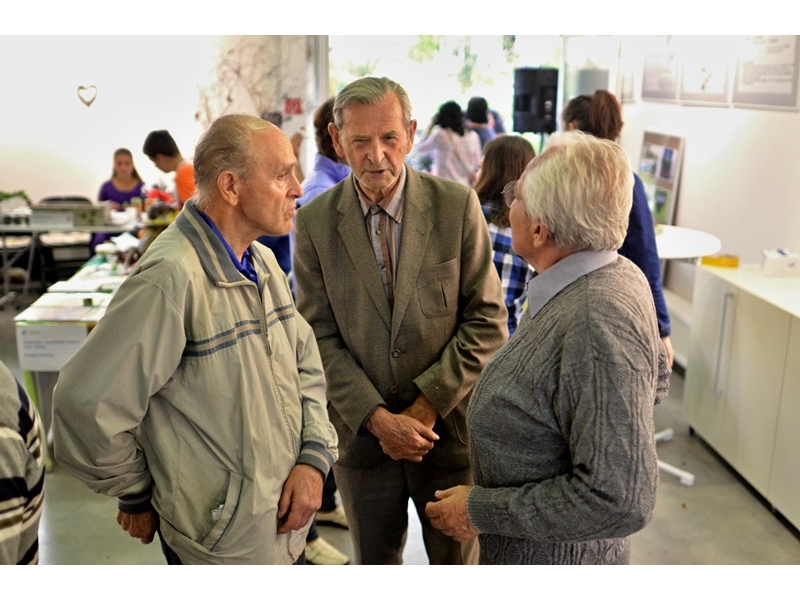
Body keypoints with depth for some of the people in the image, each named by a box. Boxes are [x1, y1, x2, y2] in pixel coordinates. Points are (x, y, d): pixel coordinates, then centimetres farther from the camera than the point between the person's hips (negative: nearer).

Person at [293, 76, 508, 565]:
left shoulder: (457, 205, -10)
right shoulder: (315, 221, -6)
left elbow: (487, 320, -8)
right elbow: (320, 336, -5)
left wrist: (428, 403, -13)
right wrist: (376, 417, -14)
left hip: (449, 427, -1)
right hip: (362, 431, 1)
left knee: (457, 557, 18)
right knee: (374, 560, 21)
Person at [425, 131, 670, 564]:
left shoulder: (595, 324, -35)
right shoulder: (618, 275, -5)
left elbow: (620, 500, -34)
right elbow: (656, 382, 10)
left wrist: (482, 511, -25)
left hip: (552, 557, -8)